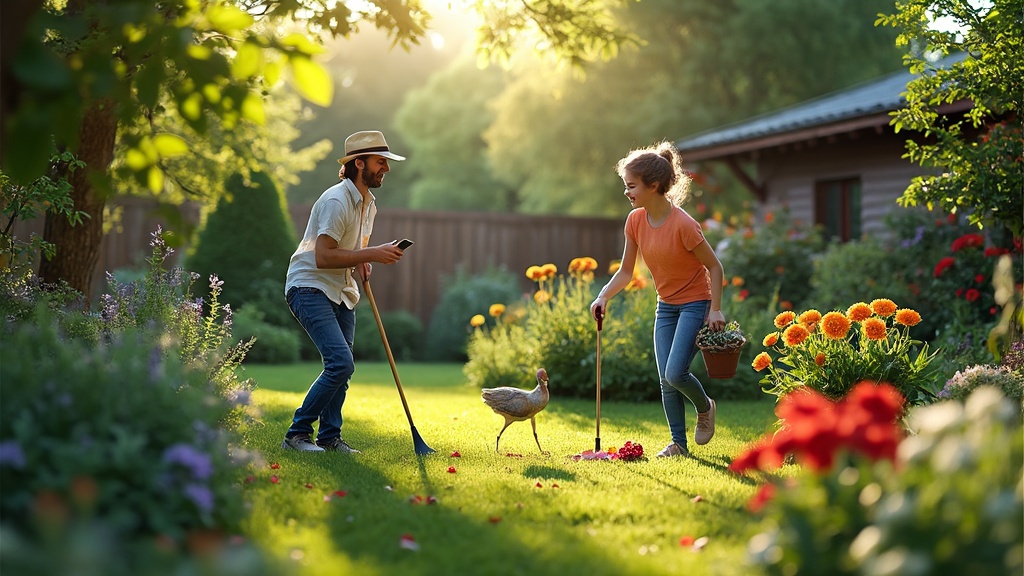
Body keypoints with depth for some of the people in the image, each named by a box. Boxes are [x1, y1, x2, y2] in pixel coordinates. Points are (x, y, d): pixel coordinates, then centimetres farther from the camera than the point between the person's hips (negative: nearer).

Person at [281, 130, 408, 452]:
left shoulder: (368, 204, 12)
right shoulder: (336, 201, -18)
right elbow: (323, 257, -24)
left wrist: (361, 263, 3)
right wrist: (372, 254, -24)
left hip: (342, 293, 9)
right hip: (310, 288, -9)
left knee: (341, 367, 6)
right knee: (341, 363, -19)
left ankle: (329, 436, 16)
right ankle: (297, 434, -9)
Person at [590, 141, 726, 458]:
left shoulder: (683, 224, -25)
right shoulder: (635, 220, -6)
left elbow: (714, 267, -15)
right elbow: (626, 271, 1)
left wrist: (715, 310, -18)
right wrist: (604, 296, -15)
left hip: (695, 303, -6)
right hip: (665, 306, 7)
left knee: (675, 373, -16)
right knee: (666, 381, 4)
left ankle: (705, 407, 15)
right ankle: (678, 444, 15)